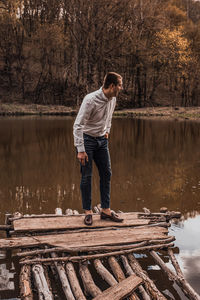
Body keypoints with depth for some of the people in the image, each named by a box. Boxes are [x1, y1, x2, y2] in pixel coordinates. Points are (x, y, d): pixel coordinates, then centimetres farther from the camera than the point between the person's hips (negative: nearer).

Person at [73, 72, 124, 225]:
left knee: (106, 174, 6)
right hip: (87, 139, -7)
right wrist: (80, 150, -26)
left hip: (102, 140, 7)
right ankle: (88, 212, 10)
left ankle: (106, 210, 15)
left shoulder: (112, 99, 0)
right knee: (87, 176, -2)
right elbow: (78, 125, -24)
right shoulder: (90, 100, -23)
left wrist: (107, 131, 12)